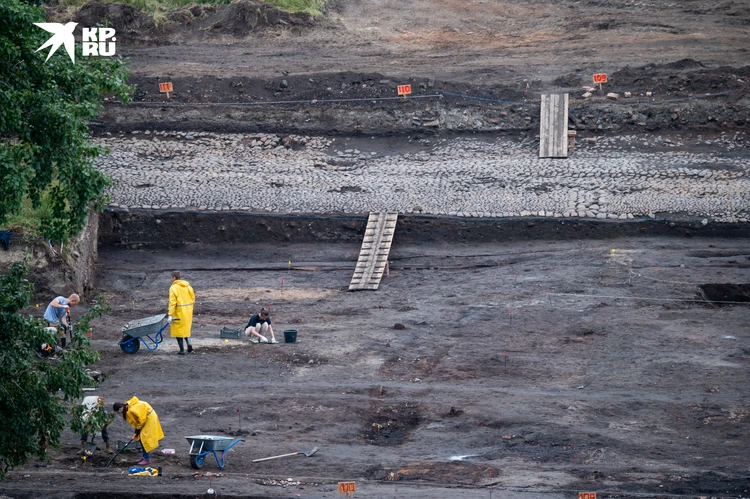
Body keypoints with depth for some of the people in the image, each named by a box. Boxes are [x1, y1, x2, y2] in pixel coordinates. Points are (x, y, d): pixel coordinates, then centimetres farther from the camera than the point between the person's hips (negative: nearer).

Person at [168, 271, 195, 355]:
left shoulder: (173, 288, -13)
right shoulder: (188, 286, 7)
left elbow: (172, 302, -18)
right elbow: (193, 298, 9)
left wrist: (170, 315, -17)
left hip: (178, 312, -6)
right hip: (188, 312, 6)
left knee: (178, 330, 5)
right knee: (186, 329, 20)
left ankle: (182, 350, 7)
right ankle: (189, 346, 9)